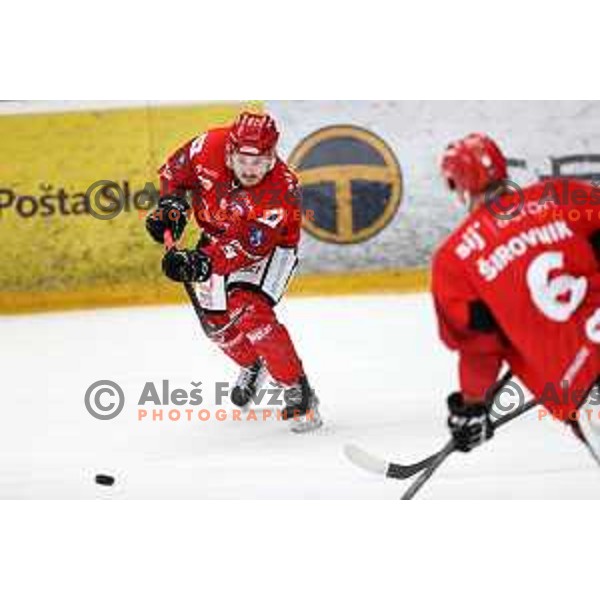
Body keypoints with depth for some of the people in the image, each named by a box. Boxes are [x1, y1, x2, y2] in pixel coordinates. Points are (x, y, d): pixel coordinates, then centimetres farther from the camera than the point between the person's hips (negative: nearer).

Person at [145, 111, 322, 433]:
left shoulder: (282, 190, -37)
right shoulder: (210, 147, -26)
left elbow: (249, 246, -40)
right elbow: (177, 167, -4)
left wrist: (202, 262, -50)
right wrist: (172, 203, -19)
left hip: (268, 246, -5)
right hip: (219, 235, 6)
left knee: (249, 312, -25)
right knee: (215, 318, 9)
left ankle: (298, 392, -18)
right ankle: (253, 365, 40)